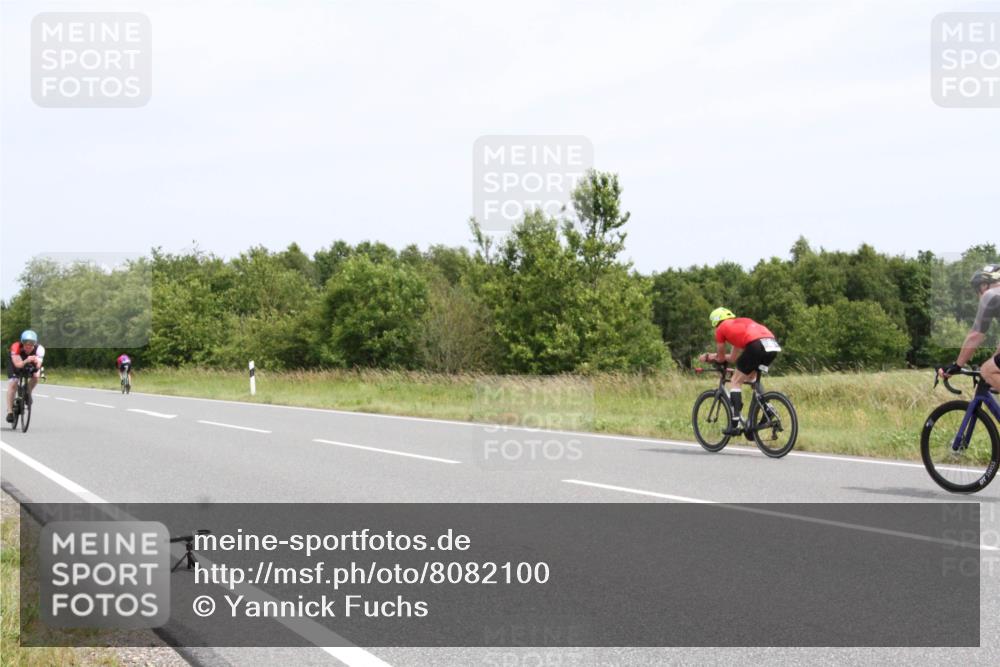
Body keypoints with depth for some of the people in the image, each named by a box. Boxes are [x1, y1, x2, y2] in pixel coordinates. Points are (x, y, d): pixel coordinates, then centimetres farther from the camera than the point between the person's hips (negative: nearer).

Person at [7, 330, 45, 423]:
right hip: (15, 366, -2)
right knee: (12, 384, -19)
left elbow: (38, 366, -41)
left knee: (36, 376, -26)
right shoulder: (16, 347, -36)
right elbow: (18, 364, -46)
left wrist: (37, 362, -65)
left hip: (30, 366, 2)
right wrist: (26, 361, -66)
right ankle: (10, 412, -13)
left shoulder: (39, 349, -33)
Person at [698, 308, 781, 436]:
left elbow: (721, 359, 28)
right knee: (750, 378, 28)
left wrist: (709, 357, 47)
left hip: (756, 346, -7)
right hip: (774, 345, 7)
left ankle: (736, 424, -1)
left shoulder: (721, 329, 20)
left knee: (735, 381, 7)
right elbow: (733, 358, 41)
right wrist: (711, 356, 50)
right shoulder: (740, 324, 39)